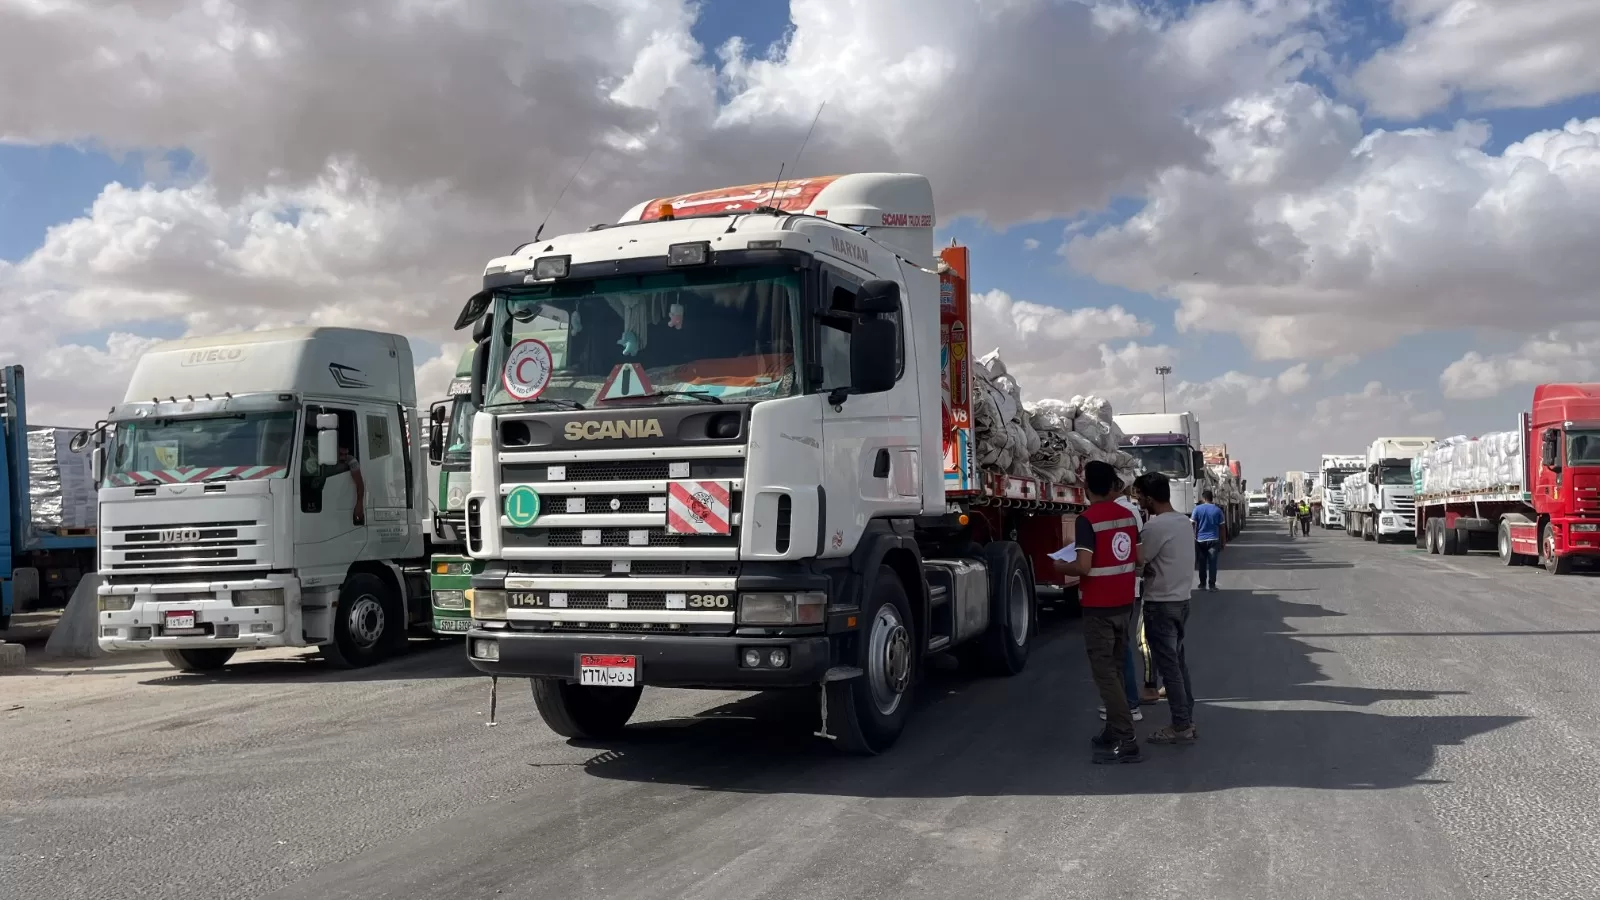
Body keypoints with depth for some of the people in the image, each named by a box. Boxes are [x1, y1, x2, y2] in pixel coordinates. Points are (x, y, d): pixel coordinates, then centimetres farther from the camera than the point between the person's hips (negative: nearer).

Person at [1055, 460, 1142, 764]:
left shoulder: (1087, 519, -17)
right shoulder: (1128, 516, 6)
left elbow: (1083, 566, -23)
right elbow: (1138, 560, 12)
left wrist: (1062, 566, -4)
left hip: (1099, 607, -7)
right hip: (1123, 604, 7)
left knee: (1104, 673, -4)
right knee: (1115, 669, 17)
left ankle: (1126, 741, -7)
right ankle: (1115, 731, 23)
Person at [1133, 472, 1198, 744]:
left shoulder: (1155, 526, -21)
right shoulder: (1183, 520, 8)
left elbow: (1137, 561, -13)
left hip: (1160, 604, -9)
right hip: (1181, 599, 9)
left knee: (1168, 665, -2)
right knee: (1178, 661, 15)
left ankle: (1180, 727, 3)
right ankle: (1187, 720, 21)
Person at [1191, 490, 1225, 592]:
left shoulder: (1197, 509, -2)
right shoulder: (1217, 510, -1)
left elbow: (1193, 525, -3)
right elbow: (1221, 527, 2)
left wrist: (1194, 539, 5)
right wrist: (1222, 542, 9)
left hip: (1200, 540, 0)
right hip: (1213, 540, 0)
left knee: (1202, 564, 9)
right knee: (1212, 563, 0)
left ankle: (1203, 584, 13)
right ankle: (1212, 585, -2)